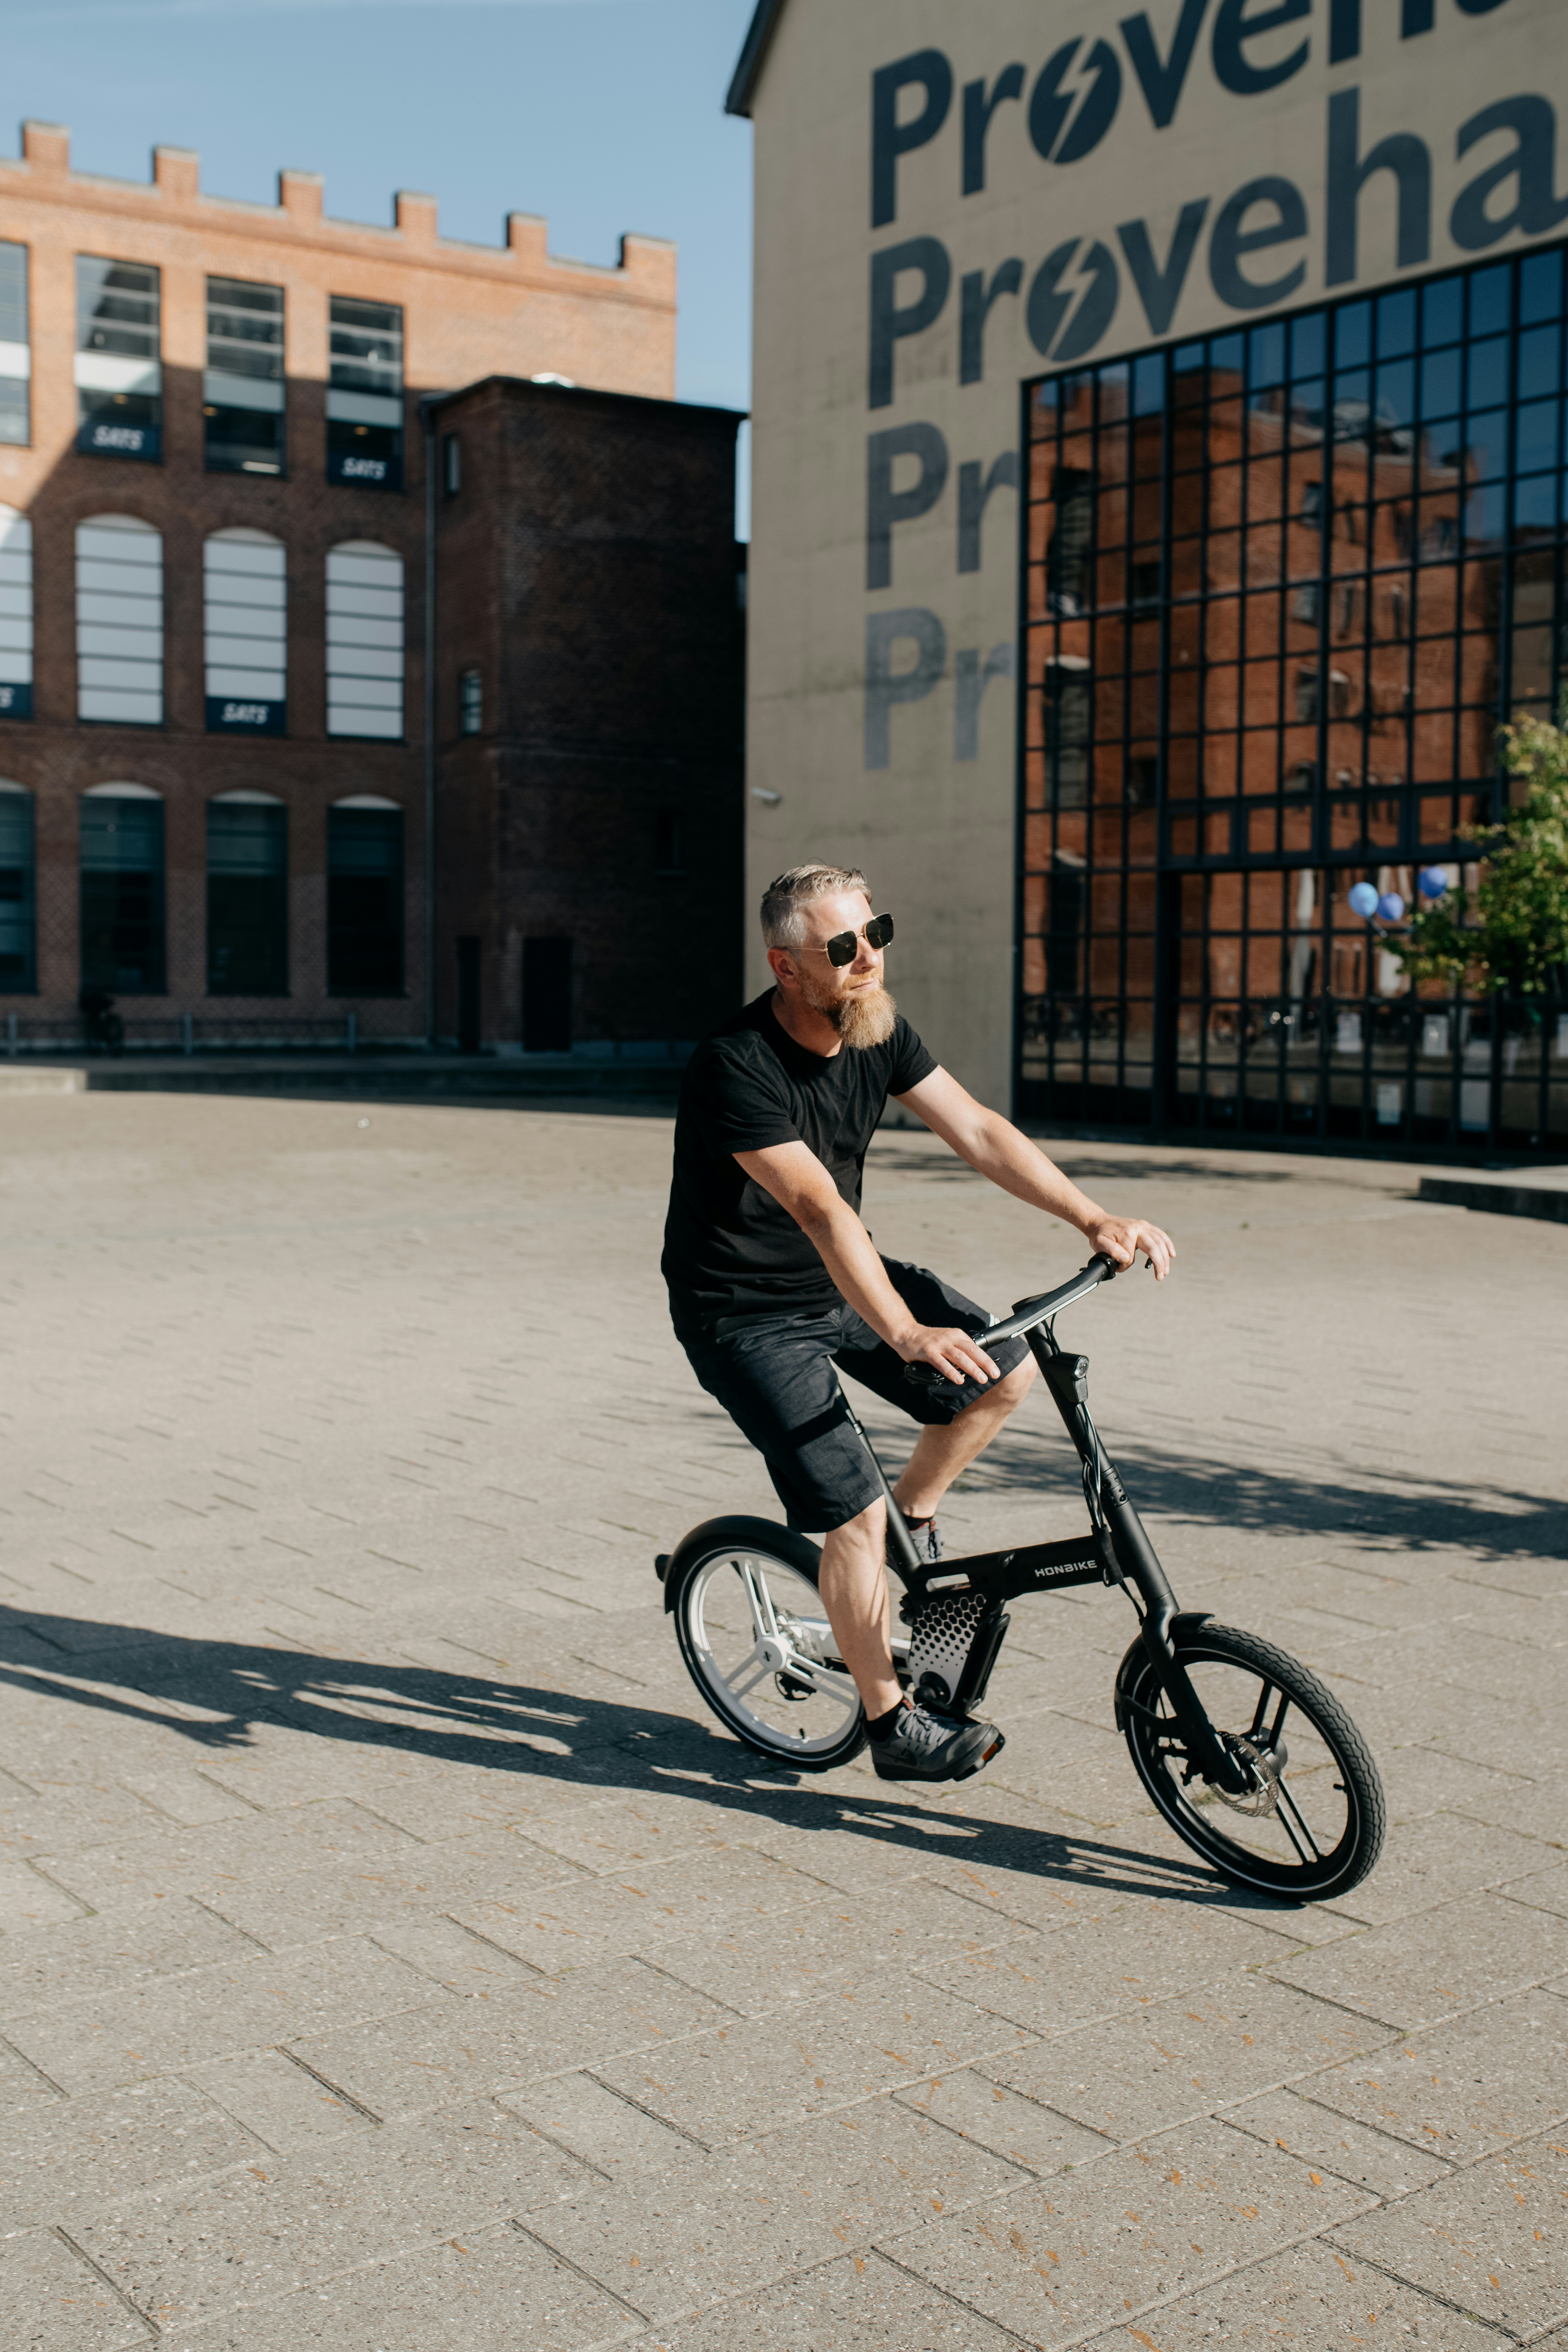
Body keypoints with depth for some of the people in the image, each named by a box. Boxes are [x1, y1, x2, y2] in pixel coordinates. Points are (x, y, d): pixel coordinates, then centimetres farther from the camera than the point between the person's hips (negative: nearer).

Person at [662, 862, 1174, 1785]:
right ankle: (894, 1726, 5)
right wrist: (905, 1333, -46)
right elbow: (819, 1208, -38)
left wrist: (1094, 1218, -15)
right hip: (746, 1316, -7)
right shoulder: (736, 1067, -28)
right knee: (853, 1512, -12)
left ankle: (916, 1520, 21)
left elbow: (976, 1130, -6)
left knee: (1007, 1370, -2)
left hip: (841, 1280, 7)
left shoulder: (878, 1030, -5)